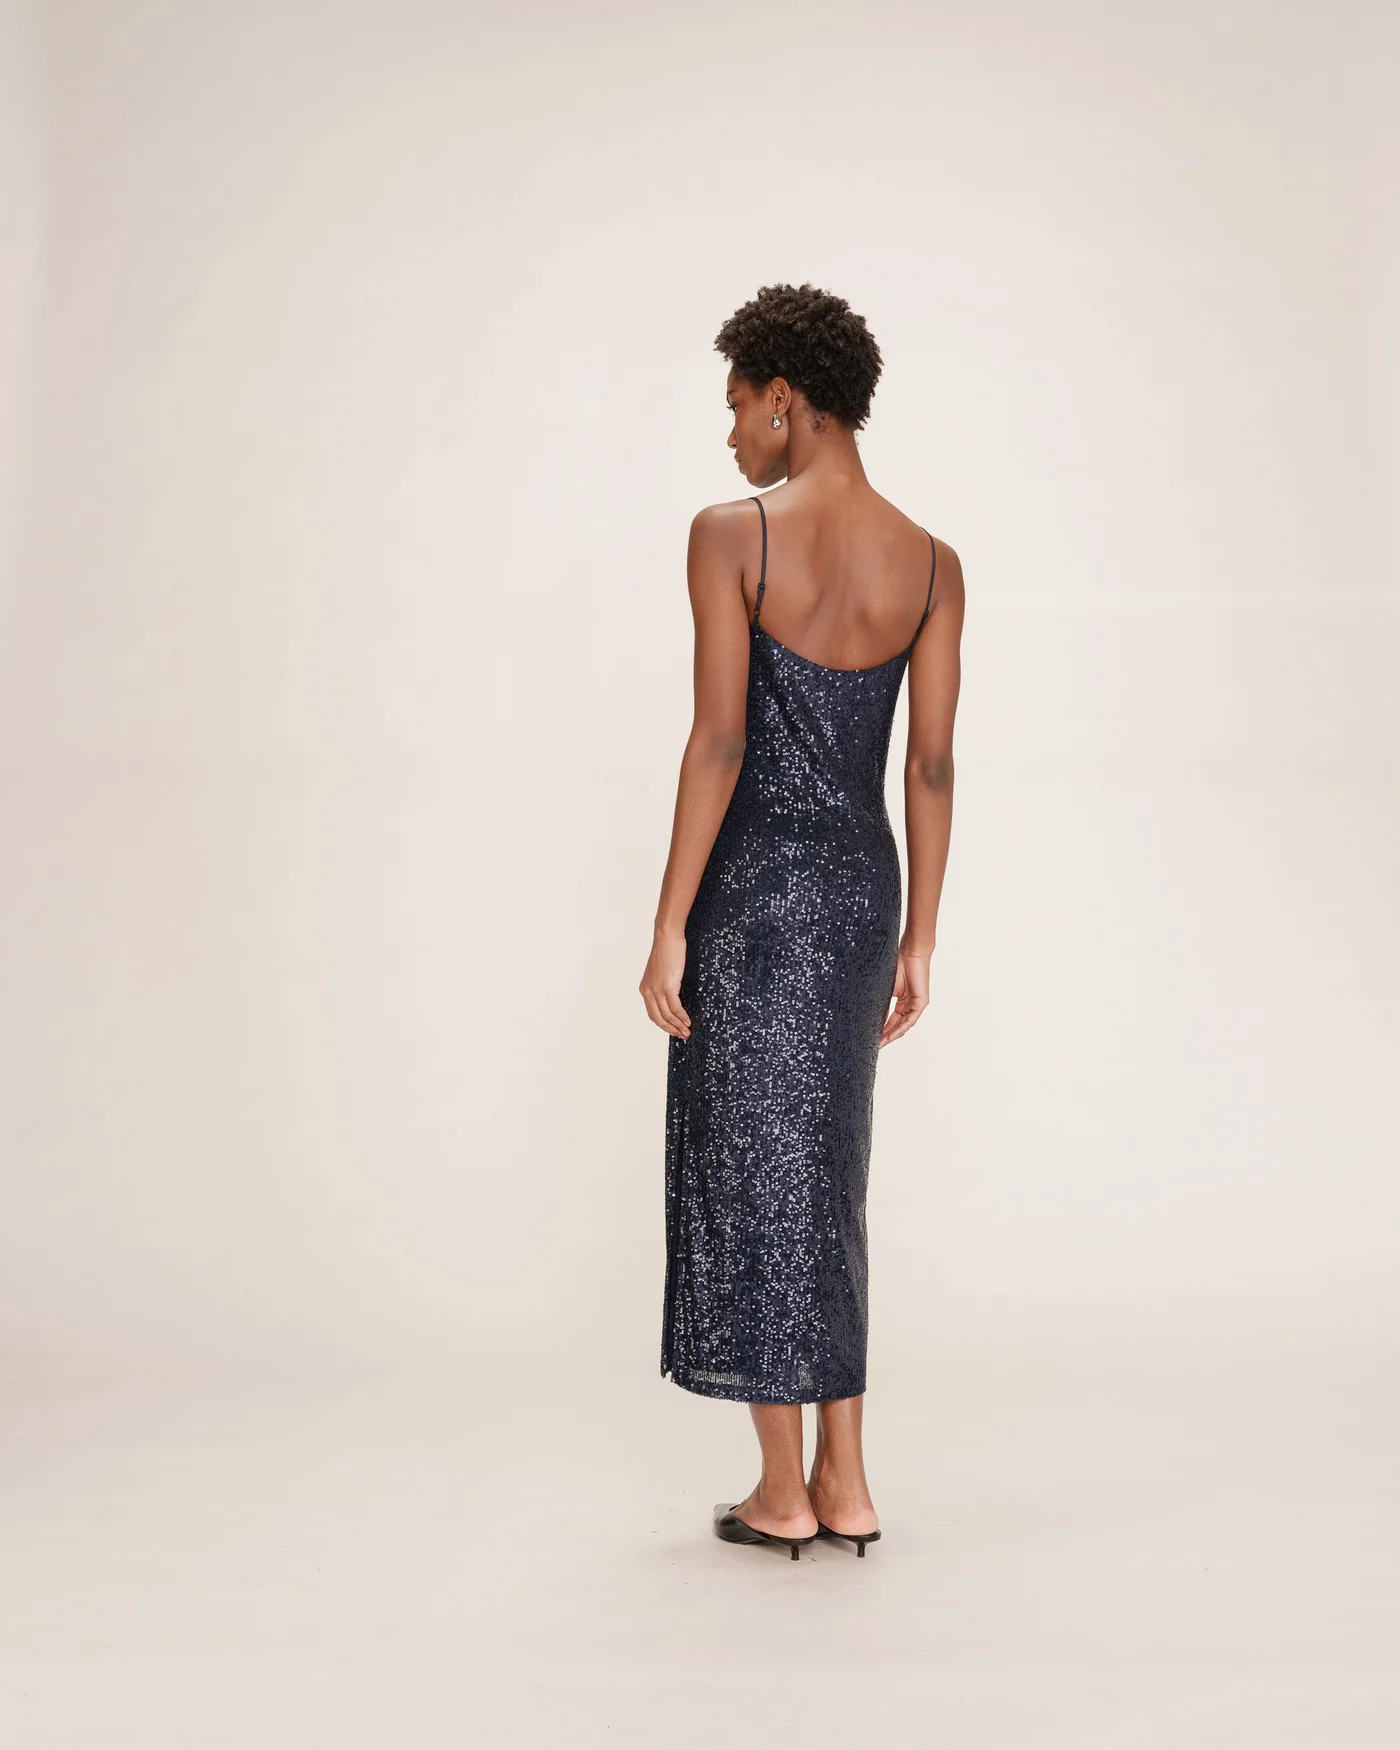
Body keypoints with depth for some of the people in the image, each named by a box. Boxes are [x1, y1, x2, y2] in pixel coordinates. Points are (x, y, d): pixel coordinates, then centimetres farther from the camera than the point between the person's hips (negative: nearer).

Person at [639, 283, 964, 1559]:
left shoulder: (733, 536, -12)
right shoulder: (932, 564, 3)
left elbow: (719, 744, -16)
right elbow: (932, 766, 3)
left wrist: (668, 928, -11)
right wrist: (918, 942, 9)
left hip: (751, 884, -5)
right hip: (863, 886, 5)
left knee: (754, 1167, 4)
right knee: (825, 1173, 15)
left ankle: (783, 1493, 10)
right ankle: (844, 1482, 16)